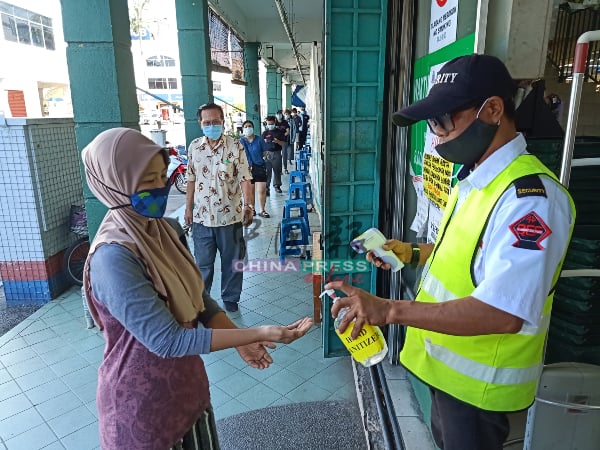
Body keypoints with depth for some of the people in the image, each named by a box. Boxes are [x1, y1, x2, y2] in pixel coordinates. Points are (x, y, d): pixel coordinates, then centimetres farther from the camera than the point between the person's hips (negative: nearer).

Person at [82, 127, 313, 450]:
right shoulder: (114, 257, -28)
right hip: (143, 403, -7)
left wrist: (239, 338, -12)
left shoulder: (161, 230, -3)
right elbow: (168, 340, -29)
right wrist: (259, 334, -29)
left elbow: (197, 297, 3)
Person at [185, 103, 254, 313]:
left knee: (232, 260, 12)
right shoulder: (194, 147, 3)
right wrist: (188, 208, 11)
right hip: (202, 216, 2)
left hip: (230, 216, -2)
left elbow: (245, 179, -11)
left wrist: (248, 205, -25)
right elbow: (191, 180, 10)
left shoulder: (235, 146, -7)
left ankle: (230, 298, 32)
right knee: (202, 262, 14)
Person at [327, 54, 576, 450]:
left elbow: (504, 312, -36)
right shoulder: (473, 178, 4)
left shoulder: (530, 196, -29)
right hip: (448, 362, 9)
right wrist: (412, 254, 2)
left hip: (479, 379, -8)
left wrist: (389, 310, -38)